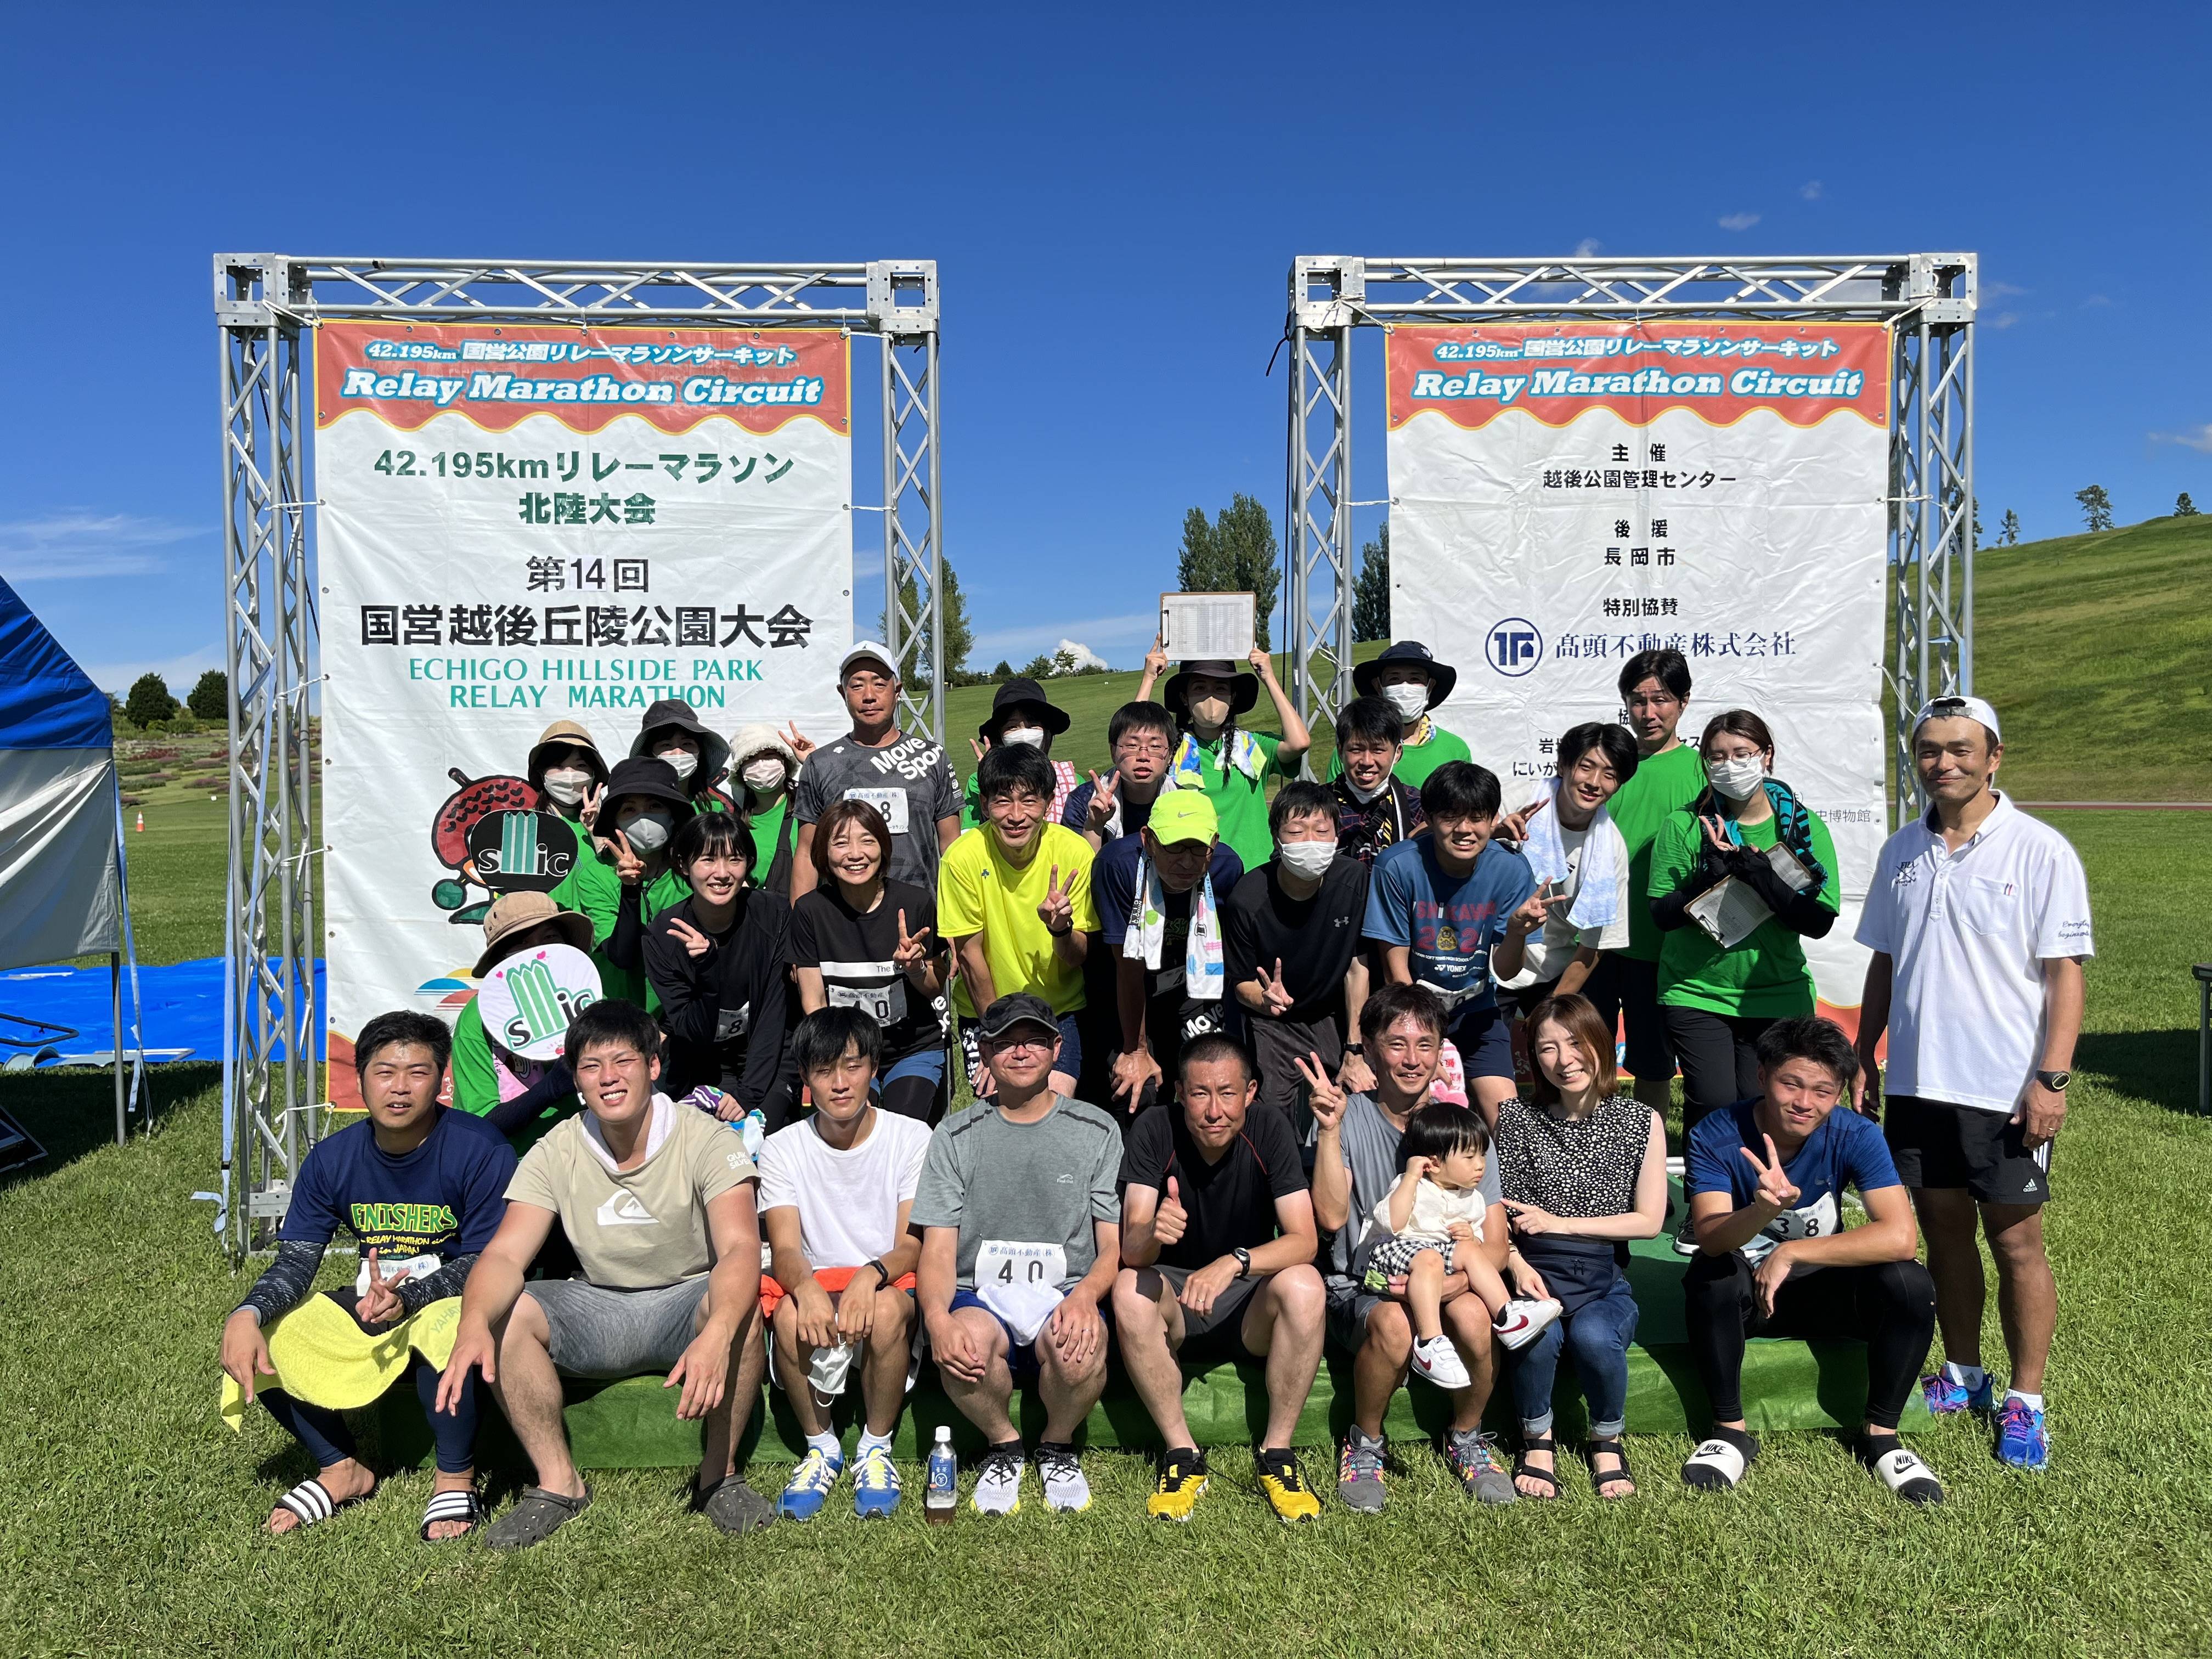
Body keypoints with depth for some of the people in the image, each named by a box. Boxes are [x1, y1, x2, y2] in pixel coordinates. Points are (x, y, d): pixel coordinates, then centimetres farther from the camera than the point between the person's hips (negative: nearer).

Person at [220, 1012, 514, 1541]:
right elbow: (296, 1261, -4)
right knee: (257, 1345, -11)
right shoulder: (331, 1159, -3)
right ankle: (341, 1468, 9)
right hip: (370, 1307, 6)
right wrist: (246, 1316, -25)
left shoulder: (480, 1151, -19)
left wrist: (407, 1298, -35)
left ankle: (456, 1477, -14)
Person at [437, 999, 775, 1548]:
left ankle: (719, 1475, -12)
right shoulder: (555, 1154, -6)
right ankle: (559, 1483, -8)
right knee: (504, 1313, -22)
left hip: (689, 1301, -3)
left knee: (741, 1306, -35)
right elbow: (505, 1255, -15)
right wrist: (474, 1326, -38)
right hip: (599, 1310, 3)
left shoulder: (705, 1141, -17)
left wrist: (717, 1334, -50)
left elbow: (740, 1249, -30)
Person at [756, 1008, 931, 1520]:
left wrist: (872, 1275, -31)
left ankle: (875, 1448, -9)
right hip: (815, 1289, 1)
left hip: (890, 1287, -1)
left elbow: (914, 1245, -8)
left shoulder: (912, 1138, -2)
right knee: (789, 1315, -32)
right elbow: (785, 1249, -9)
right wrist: (806, 1288, -34)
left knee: (886, 1308, -35)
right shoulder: (781, 1149, 1)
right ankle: (821, 1448, -6)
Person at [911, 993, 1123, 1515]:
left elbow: (1116, 1245, 5)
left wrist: (1086, 1294, -19)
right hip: (981, 1294, 0)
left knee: (1080, 1346, -34)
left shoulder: (1097, 1130, 8)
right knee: (966, 1341, -34)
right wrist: (937, 1317, -20)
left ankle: (1058, 1447, 2)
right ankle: (1002, 1445, 0)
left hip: (1066, 1293, 0)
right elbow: (938, 1249, 1)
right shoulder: (955, 1136, 8)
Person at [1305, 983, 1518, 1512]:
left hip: (1443, 1286, 2)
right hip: (1358, 1290, -2)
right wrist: (1329, 1130, -26)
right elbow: (1332, 1217, -17)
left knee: (1473, 1314, -31)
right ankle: (1364, 1444, -4)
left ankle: (1467, 1437, 0)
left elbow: (1494, 1246, -3)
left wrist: (1448, 1283, -23)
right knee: (1395, 1322, -34)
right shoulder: (1347, 1117, -4)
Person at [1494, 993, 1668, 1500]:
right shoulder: (1514, 1116, 3)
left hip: (1604, 1279, 0)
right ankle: (1537, 1439, 1)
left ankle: (1607, 1440, 2)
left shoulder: (1641, 1121, 3)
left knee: (1594, 1335, -32)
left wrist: (1558, 1223, -7)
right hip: (1532, 1273, 0)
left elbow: (1649, 1221, 2)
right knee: (1539, 1335, -32)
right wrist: (1516, 1263, -17)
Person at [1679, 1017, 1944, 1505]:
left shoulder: (1856, 1136, -15)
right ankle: (1731, 1429, -14)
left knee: (1910, 1284, -26)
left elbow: (1901, 1237, -27)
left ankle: (1881, 1435, -4)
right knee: (1711, 1274, -35)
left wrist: (1790, 1252, -29)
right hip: (1741, 1290, -2)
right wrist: (1765, 1210, -54)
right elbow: (1711, 1238, -32)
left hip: (1822, 1287, 2)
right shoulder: (1715, 1136, -20)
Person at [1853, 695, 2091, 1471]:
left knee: (2016, 1241, 4)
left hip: (2006, 1088, -4)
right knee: (1943, 1231, 14)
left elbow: (2065, 971, -9)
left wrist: (2051, 1077, -15)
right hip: (1916, 1081, 5)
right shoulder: (1902, 851, 7)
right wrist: (1862, 1057, 10)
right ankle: (1963, 1376, 30)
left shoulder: (2040, 851, -7)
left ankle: (2025, 1402, 18)